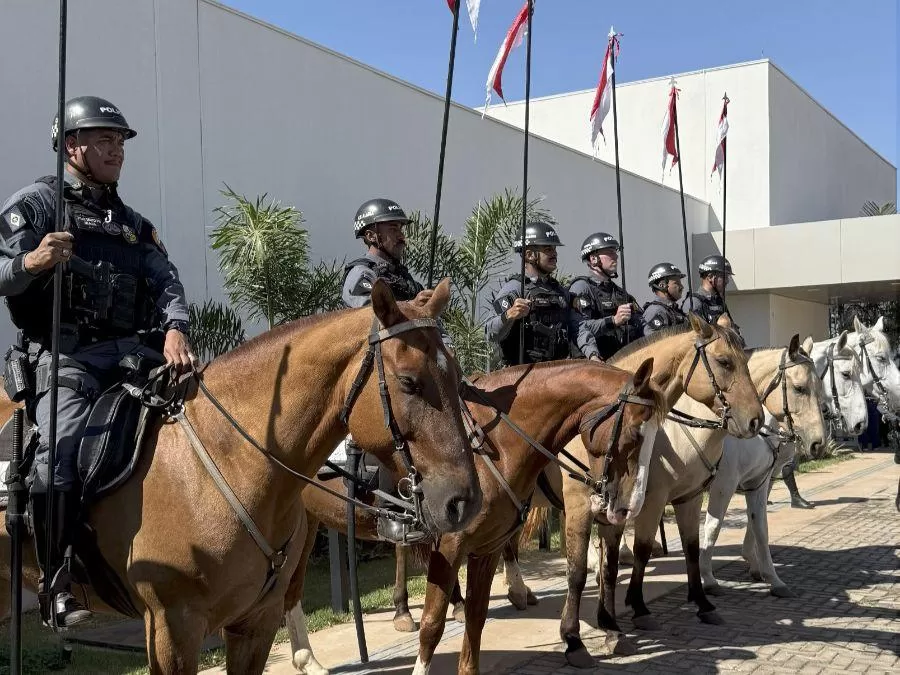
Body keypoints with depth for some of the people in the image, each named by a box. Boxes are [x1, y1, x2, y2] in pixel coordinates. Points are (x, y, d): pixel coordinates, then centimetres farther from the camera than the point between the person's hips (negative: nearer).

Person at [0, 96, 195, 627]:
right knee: (59, 454, -26)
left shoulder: (134, 224, 20)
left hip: (131, 353, 5)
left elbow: (166, 284, 5)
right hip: (66, 357, -5)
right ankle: (59, 583, -10)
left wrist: (175, 330, -16)